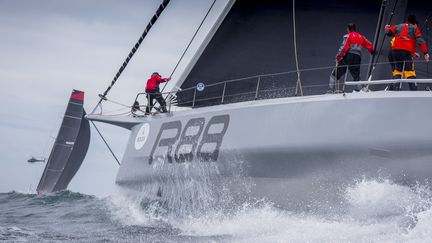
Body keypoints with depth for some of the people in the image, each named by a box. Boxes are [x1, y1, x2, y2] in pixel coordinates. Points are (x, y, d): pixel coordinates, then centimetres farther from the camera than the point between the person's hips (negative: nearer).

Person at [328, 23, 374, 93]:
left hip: (347, 58, -4)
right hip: (357, 60, 4)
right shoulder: (361, 37, 17)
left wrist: (338, 56, -4)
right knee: (357, 78, 16)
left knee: (334, 75, 3)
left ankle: (330, 91, -7)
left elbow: (344, 48, -12)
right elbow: (369, 45, 26)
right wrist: (372, 51, 46)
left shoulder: (348, 36, 0)